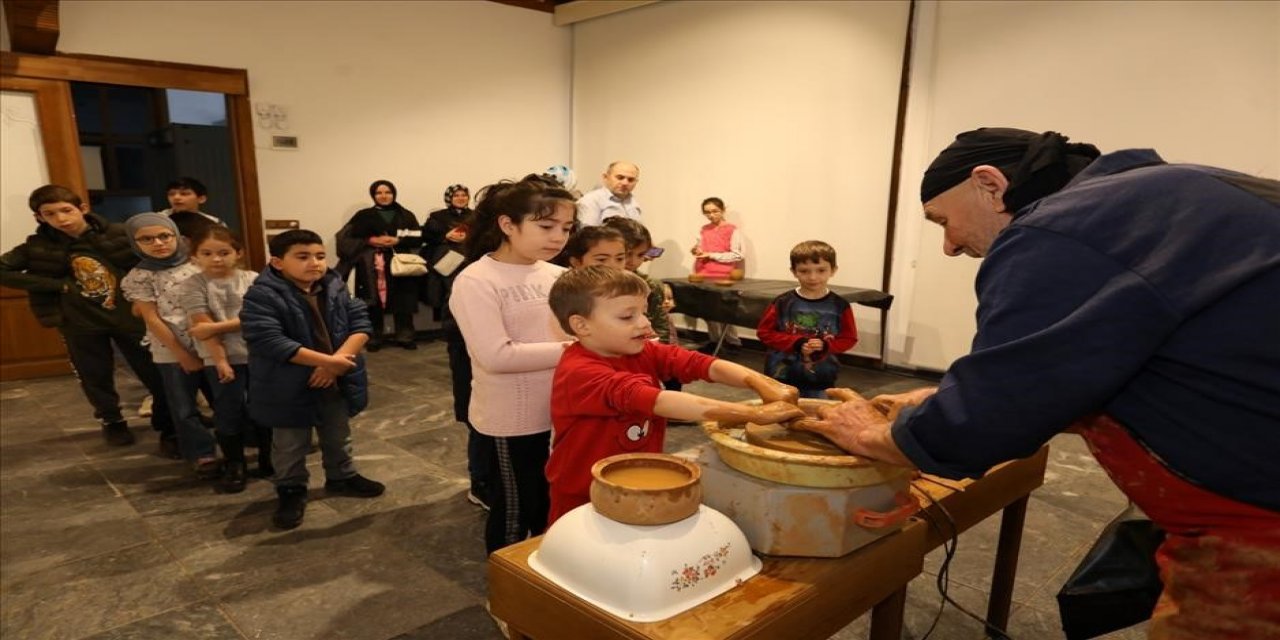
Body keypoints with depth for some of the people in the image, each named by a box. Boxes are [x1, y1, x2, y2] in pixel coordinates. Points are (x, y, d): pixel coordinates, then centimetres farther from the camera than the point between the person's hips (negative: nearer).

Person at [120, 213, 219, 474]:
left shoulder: (197, 265, 2)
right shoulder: (138, 277, -3)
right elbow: (152, 319, -5)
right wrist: (183, 355, -7)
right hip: (171, 353, -2)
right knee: (184, 408, 8)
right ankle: (203, 455, 24)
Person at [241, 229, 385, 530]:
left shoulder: (335, 288, -1)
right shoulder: (262, 296, -20)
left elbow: (360, 322, -5)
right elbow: (270, 342, -30)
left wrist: (339, 360, -22)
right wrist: (326, 360, -31)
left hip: (337, 381, 5)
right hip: (289, 388, -5)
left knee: (338, 437, 23)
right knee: (290, 445, 13)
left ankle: (342, 477, 43)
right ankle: (291, 490, 32)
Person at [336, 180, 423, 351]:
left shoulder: (406, 215, 15)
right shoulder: (363, 215, 11)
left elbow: (418, 238, 6)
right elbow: (346, 238, 4)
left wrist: (398, 241, -10)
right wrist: (371, 240, -9)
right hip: (372, 265, -1)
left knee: (402, 302, -5)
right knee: (374, 302, -7)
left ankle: (405, 337, 1)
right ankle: (373, 339, 0)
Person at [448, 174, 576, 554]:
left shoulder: (559, 276, 2)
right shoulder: (476, 281, -16)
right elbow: (497, 356, -25)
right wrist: (568, 350, -22)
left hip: (561, 410, 6)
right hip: (512, 419, -6)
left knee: (554, 505, 23)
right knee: (513, 511, 13)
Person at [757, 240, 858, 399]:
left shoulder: (840, 306, -5)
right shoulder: (782, 303, -8)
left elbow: (849, 339, 1)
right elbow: (764, 332, -5)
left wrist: (825, 346, -18)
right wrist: (796, 343, -17)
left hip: (822, 381, 1)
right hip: (782, 376, 0)